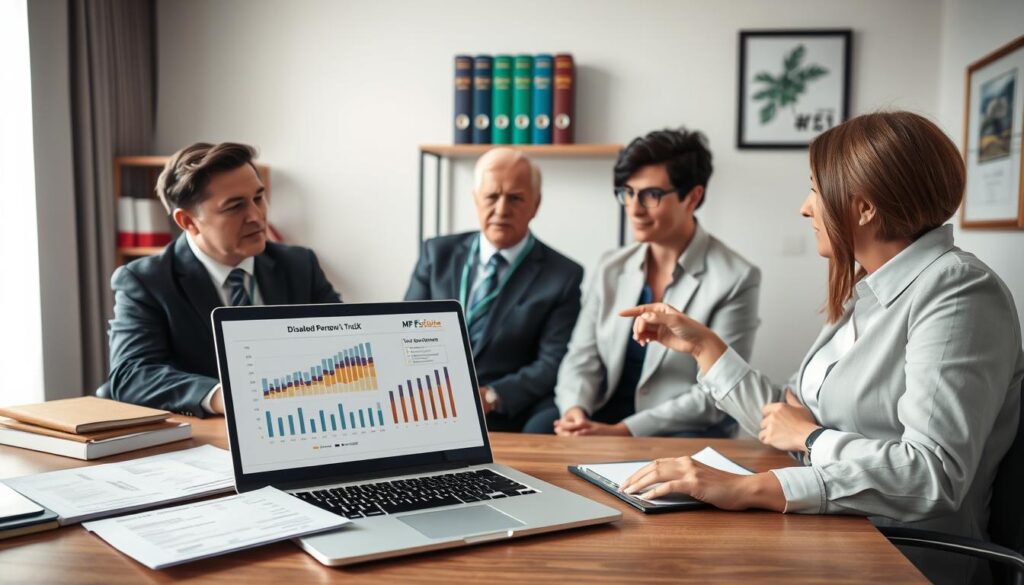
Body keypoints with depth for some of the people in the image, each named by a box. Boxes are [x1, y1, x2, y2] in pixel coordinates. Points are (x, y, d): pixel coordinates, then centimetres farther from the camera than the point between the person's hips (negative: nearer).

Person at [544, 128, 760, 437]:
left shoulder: (735, 279, -8)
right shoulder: (612, 267, 8)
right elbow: (582, 358, 5)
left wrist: (622, 432, -21)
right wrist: (575, 410, -17)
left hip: (683, 434, -3)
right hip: (600, 421, 4)